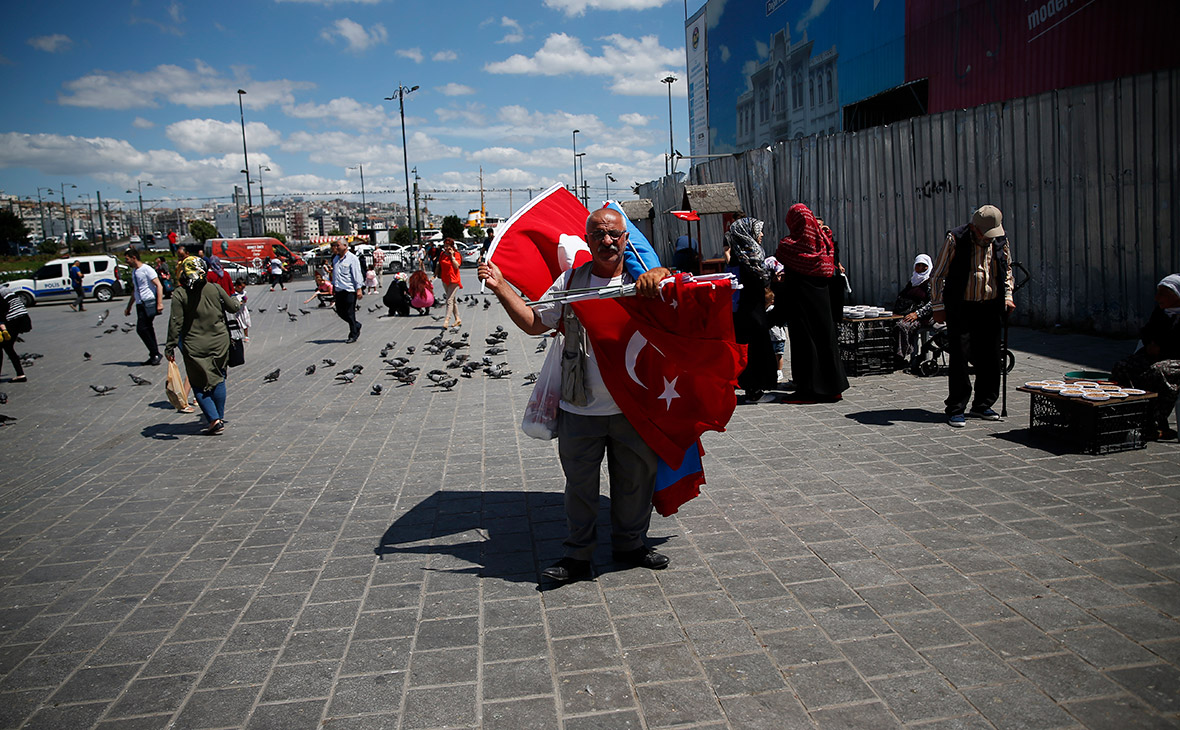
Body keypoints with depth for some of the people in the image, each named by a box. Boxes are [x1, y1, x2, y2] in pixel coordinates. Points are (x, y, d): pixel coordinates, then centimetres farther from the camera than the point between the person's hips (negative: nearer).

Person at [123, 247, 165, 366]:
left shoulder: (146, 269, -8)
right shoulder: (134, 271, 19)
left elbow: (159, 285, -14)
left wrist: (160, 303, -23)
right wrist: (129, 307, 32)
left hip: (149, 303, -9)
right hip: (140, 304, 9)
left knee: (141, 329, -14)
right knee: (148, 330, 8)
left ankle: (155, 354, -6)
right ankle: (154, 355, 12)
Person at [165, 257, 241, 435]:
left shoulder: (179, 295, -10)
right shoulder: (215, 289, -3)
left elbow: (175, 323, -11)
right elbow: (233, 307, 9)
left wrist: (170, 347, -3)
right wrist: (238, 302, 32)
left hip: (195, 346, -3)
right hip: (219, 342, 3)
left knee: (199, 383, 7)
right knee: (218, 380, 15)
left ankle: (214, 419, -4)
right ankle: (220, 418, 19)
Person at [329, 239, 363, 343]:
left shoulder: (352, 258, -9)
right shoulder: (335, 259, 14)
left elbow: (357, 275, -12)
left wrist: (359, 289, -16)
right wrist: (333, 287, 24)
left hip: (349, 291, -8)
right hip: (339, 291, 8)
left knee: (350, 314, -2)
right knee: (340, 312, 10)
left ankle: (353, 335, 10)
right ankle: (356, 326, 29)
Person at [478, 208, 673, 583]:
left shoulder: (643, 281, 0)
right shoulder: (570, 281, 3)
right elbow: (534, 322, 8)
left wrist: (660, 276, -28)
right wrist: (501, 288, 0)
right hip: (581, 409, 0)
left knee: (634, 479, 15)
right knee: (580, 482, 9)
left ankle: (630, 544, 35)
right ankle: (578, 554, 24)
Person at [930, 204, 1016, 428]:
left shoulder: (1001, 241, 4)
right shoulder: (955, 239, -9)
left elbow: (1007, 270, 22)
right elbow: (938, 275, -4)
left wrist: (1007, 296, 10)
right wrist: (938, 306, -6)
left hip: (990, 308, 4)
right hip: (961, 308, -4)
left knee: (989, 358, 7)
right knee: (959, 358, -5)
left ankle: (983, 405, 22)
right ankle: (956, 409, 3)